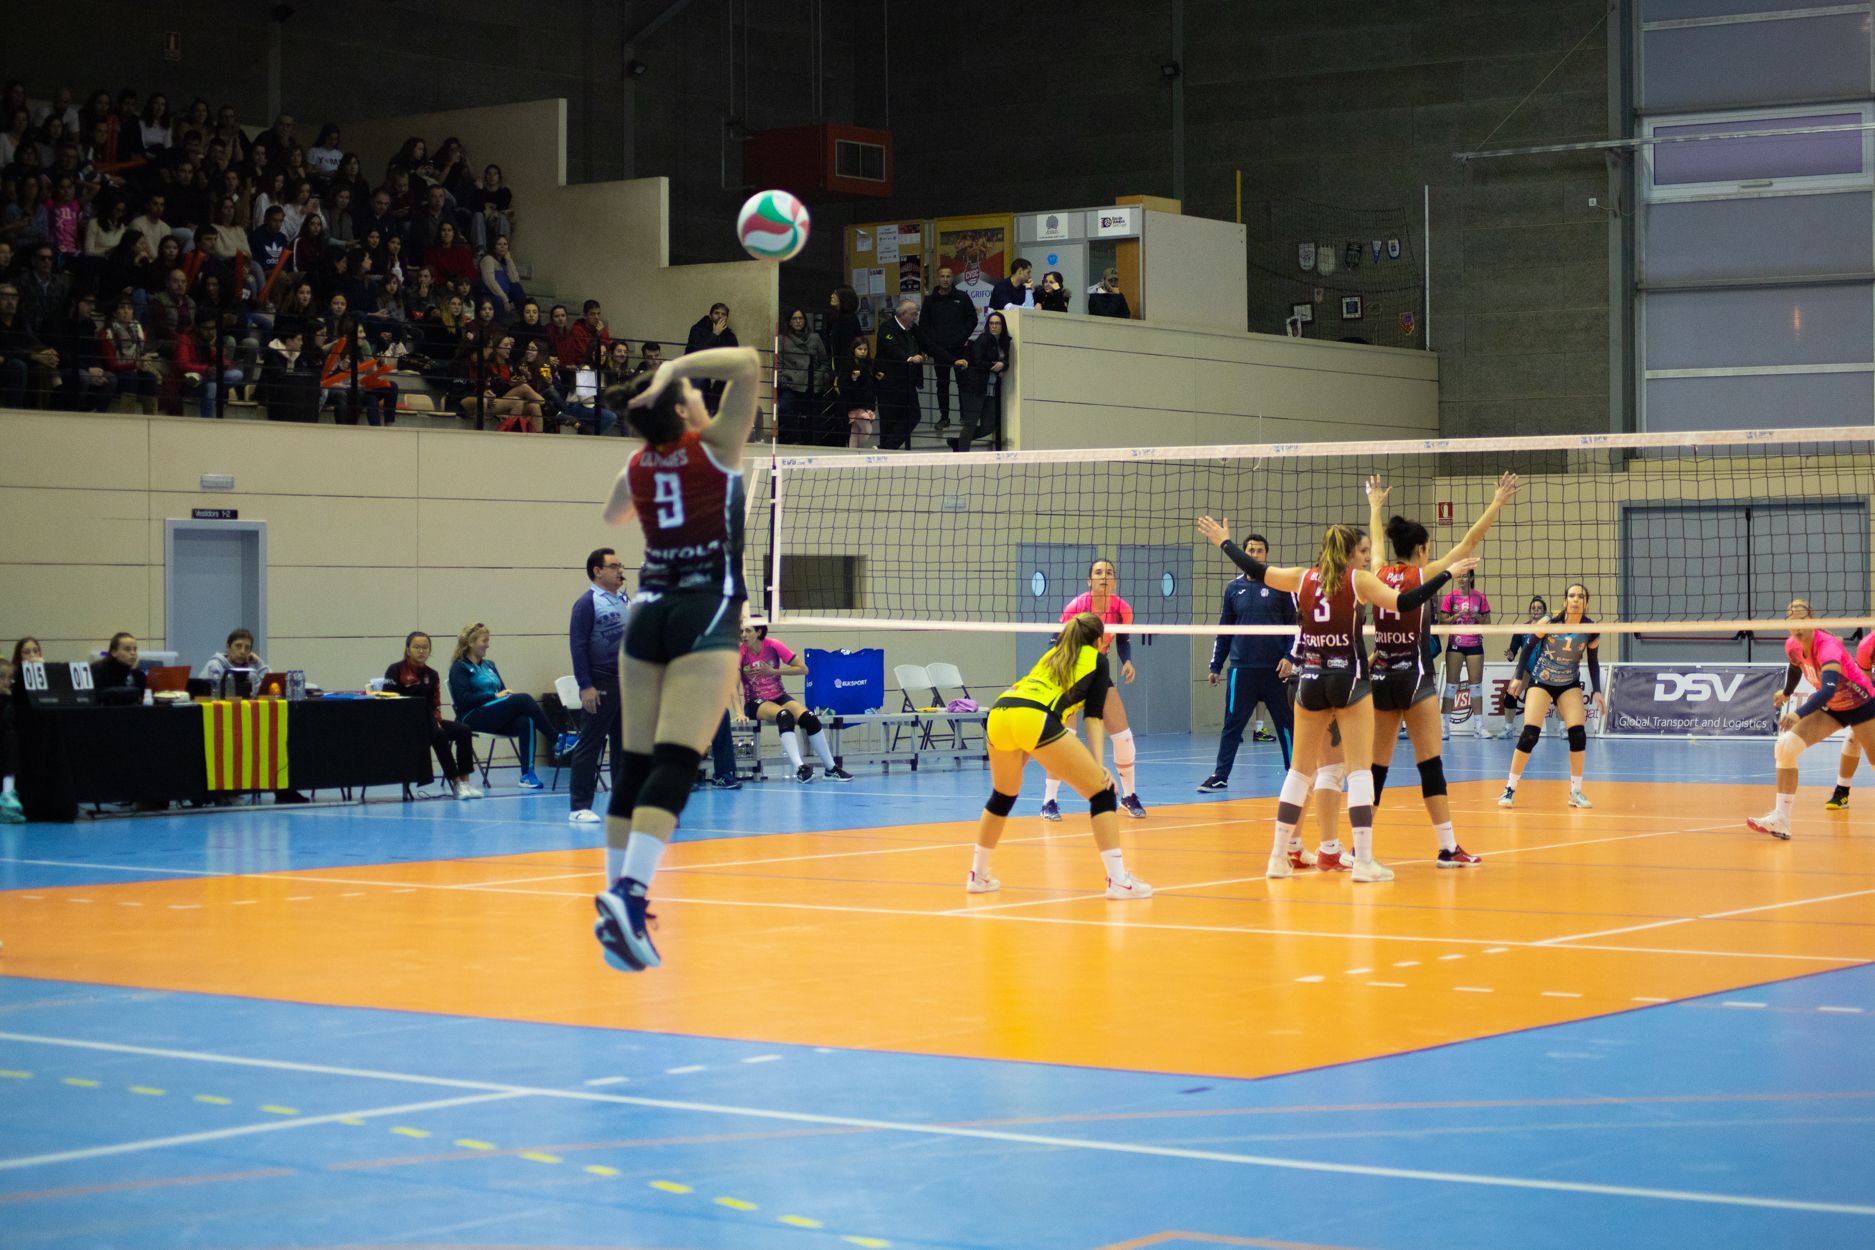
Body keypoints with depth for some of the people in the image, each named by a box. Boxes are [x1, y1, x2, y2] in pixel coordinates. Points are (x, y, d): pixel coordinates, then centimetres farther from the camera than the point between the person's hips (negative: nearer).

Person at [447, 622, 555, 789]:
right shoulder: (459, 667, 3)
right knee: (524, 700, -26)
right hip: (472, 717, -6)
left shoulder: (489, 665, 25)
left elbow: (502, 691, 21)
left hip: (497, 718, 6)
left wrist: (509, 693, -4)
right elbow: (464, 698, -12)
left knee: (525, 721, -29)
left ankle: (527, 775, -36)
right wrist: (495, 696, -16)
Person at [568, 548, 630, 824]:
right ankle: (580, 807, -4)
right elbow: (577, 645, -12)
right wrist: (585, 686, -18)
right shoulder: (587, 603, -8)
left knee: (625, 745, 9)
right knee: (590, 745, -5)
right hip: (601, 684, -7)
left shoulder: (626, 601, 15)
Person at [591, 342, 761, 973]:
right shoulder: (714, 446, -5)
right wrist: (674, 369, -13)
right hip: (706, 614, -6)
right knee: (675, 762, -15)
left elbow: (613, 515, 33)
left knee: (636, 766, 9)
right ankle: (627, 895, -29)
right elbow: (748, 364, -12)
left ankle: (620, 897, 9)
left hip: (648, 613, 6)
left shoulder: (637, 466, 11)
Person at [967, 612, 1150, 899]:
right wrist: (1098, 765, 4)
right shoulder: (1097, 660, 21)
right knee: (1101, 792, 3)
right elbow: (1093, 716, 11)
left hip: (998, 713, 6)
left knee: (1003, 794, 30)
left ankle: (978, 875, 35)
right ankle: (1118, 880, -5)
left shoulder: (1052, 654, 36)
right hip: (1036, 720, -6)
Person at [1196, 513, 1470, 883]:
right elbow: (1402, 603, -16)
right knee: (1360, 768, -2)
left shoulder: (1303, 578, 6)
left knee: (1300, 768, 13)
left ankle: (1279, 856, 12)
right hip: (1349, 679, -4)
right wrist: (1448, 574, -11)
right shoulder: (1358, 579, -6)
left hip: (1310, 681, 4)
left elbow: (1256, 571, 13)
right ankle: (1364, 860, -9)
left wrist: (1224, 542, 28)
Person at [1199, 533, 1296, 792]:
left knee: (1285, 722, 5)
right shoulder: (1234, 588, 9)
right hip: (1241, 668, 2)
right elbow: (1224, 629, 14)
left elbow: (1295, 623, 1)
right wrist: (1216, 666, 13)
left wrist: (1290, 657, -10)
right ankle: (1220, 776, 3)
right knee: (1232, 724, 1)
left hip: (1275, 668, -2)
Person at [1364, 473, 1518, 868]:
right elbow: (1469, 543, -3)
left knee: (1377, 764, 9)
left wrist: (1376, 505, 44)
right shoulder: (1422, 575, -6)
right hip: (1413, 675, -5)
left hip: (1381, 675, 5)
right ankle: (1448, 847, -7)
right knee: (1430, 762, -6)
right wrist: (1496, 504, 3)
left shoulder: (1380, 574, 7)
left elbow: (1376, 541, 27)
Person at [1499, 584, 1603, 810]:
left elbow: (1593, 662, 2)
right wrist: (1518, 677, -8)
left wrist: (1596, 691, -6)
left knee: (1578, 734, -13)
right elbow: (1529, 646, -6)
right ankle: (1510, 789, -4)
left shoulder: (1591, 630, -10)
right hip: (1540, 682, -2)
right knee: (1530, 734, -15)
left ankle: (1576, 791, 1)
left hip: (1570, 685, 2)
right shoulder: (1550, 622, -18)